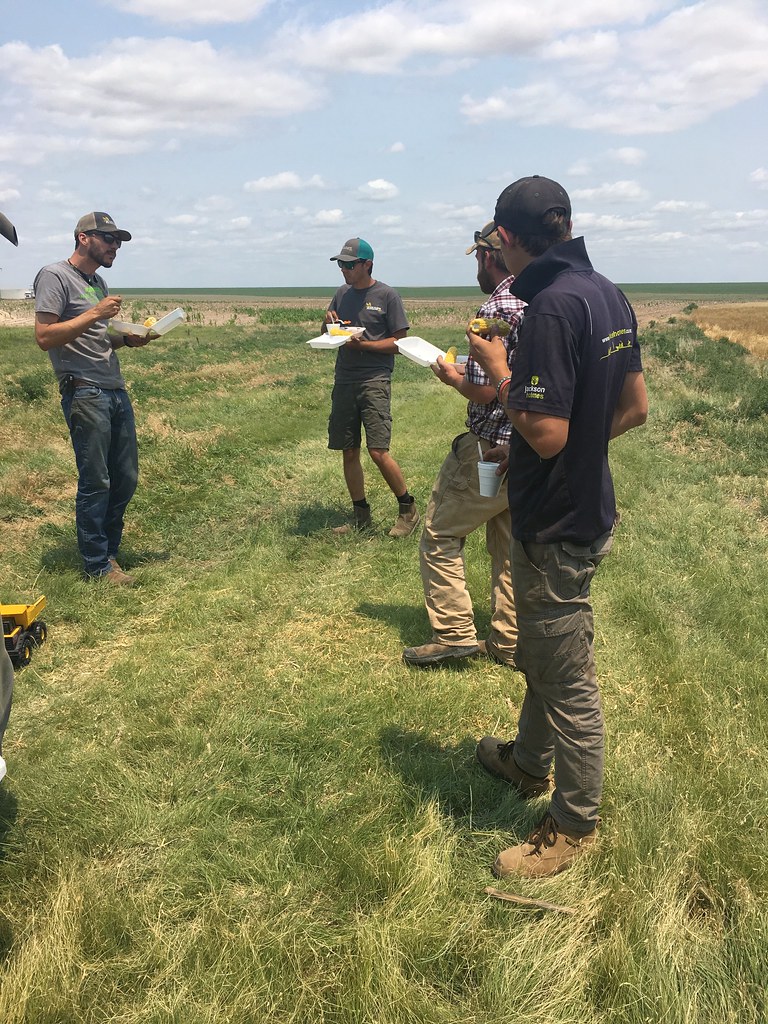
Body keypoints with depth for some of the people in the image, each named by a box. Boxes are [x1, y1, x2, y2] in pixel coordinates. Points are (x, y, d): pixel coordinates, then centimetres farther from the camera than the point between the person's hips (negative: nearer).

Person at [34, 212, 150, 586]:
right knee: (95, 483, -3)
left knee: (125, 478, 10)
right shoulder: (55, 276, -6)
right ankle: (98, 566, 8)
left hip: (116, 391, 8)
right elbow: (45, 337, -14)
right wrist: (95, 314, -17)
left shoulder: (98, 282, 20)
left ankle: (108, 551, 25)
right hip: (85, 395, -8)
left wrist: (127, 340, 7)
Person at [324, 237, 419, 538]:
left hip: (375, 380, -6)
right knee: (349, 453, 7)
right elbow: (325, 335, 22)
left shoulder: (387, 296, -3)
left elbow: (400, 343, -5)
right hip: (344, 381, 6)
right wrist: (329, 322, -1)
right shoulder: (342, 294, 14)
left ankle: (408, 509, 4)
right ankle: (361, 515, 19)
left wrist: (363, 344, -17)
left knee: (378, 452, -14)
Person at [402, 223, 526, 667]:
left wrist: (453, 377, -3)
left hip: (491, 448, -8)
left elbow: (485, 390, -23)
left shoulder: (496, 310, -19)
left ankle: (454, 633, 8)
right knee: (510, 545, 17)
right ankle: (511, 642, 25)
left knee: (440, 536, 6)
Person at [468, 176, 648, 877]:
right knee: (544, 657, 26)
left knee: (568, 680, 6)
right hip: (586, 507, 10)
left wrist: (499, 372, -14)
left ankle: (575, 825, 24)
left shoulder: (553, 306, -24)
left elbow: (546, 436, -27)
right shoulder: (608, 294, 5)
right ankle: (529, 762, 47)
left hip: (557, 527, -10)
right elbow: (635, 407, 11)